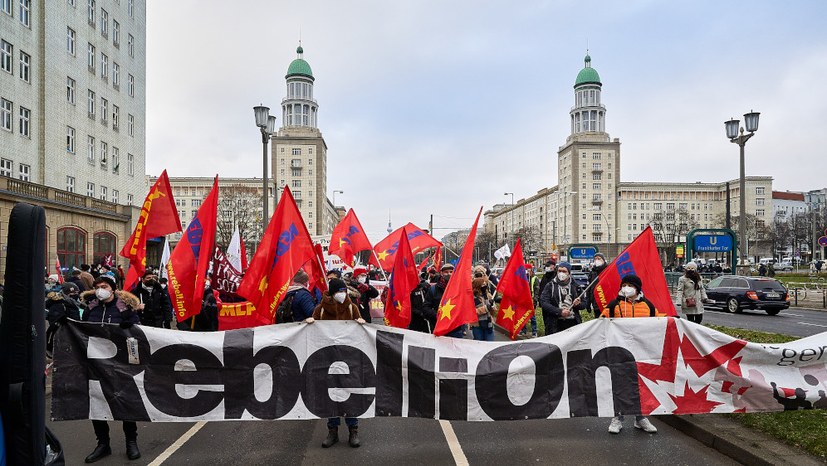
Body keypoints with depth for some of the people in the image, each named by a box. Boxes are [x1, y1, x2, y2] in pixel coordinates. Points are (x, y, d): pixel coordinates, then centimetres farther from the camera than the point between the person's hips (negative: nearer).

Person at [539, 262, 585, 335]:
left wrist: (578, 304, -7)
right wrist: (559, 311, -16)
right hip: (555, 324, -2)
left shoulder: (574, 286, 12)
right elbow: (543, 303, -6)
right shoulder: (550, 286, 4)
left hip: (573, 323, 2)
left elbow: (583, 305, 17)